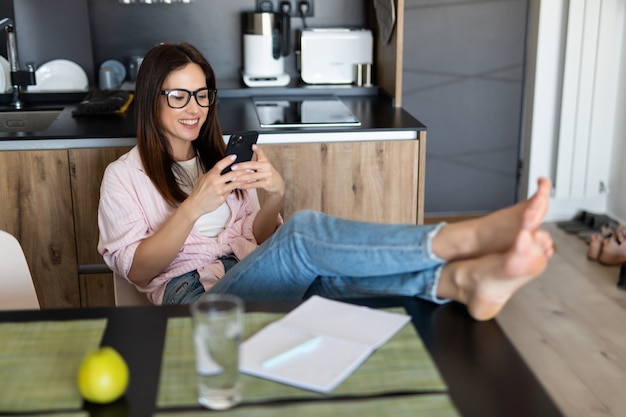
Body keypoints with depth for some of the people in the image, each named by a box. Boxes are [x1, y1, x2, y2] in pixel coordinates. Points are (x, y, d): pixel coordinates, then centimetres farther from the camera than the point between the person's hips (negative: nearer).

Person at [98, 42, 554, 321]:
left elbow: (256, 241, 16)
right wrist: (195, 206, -16)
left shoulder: (221, 160, 23)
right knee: (306, 232, -32)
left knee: (318, 269, -32)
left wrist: (274, 196, -6)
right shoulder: (124, 175, 10)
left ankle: (464, 280, -55)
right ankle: (470, 239, -48)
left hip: (249, 279, 5)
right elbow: (137, 269, -2)